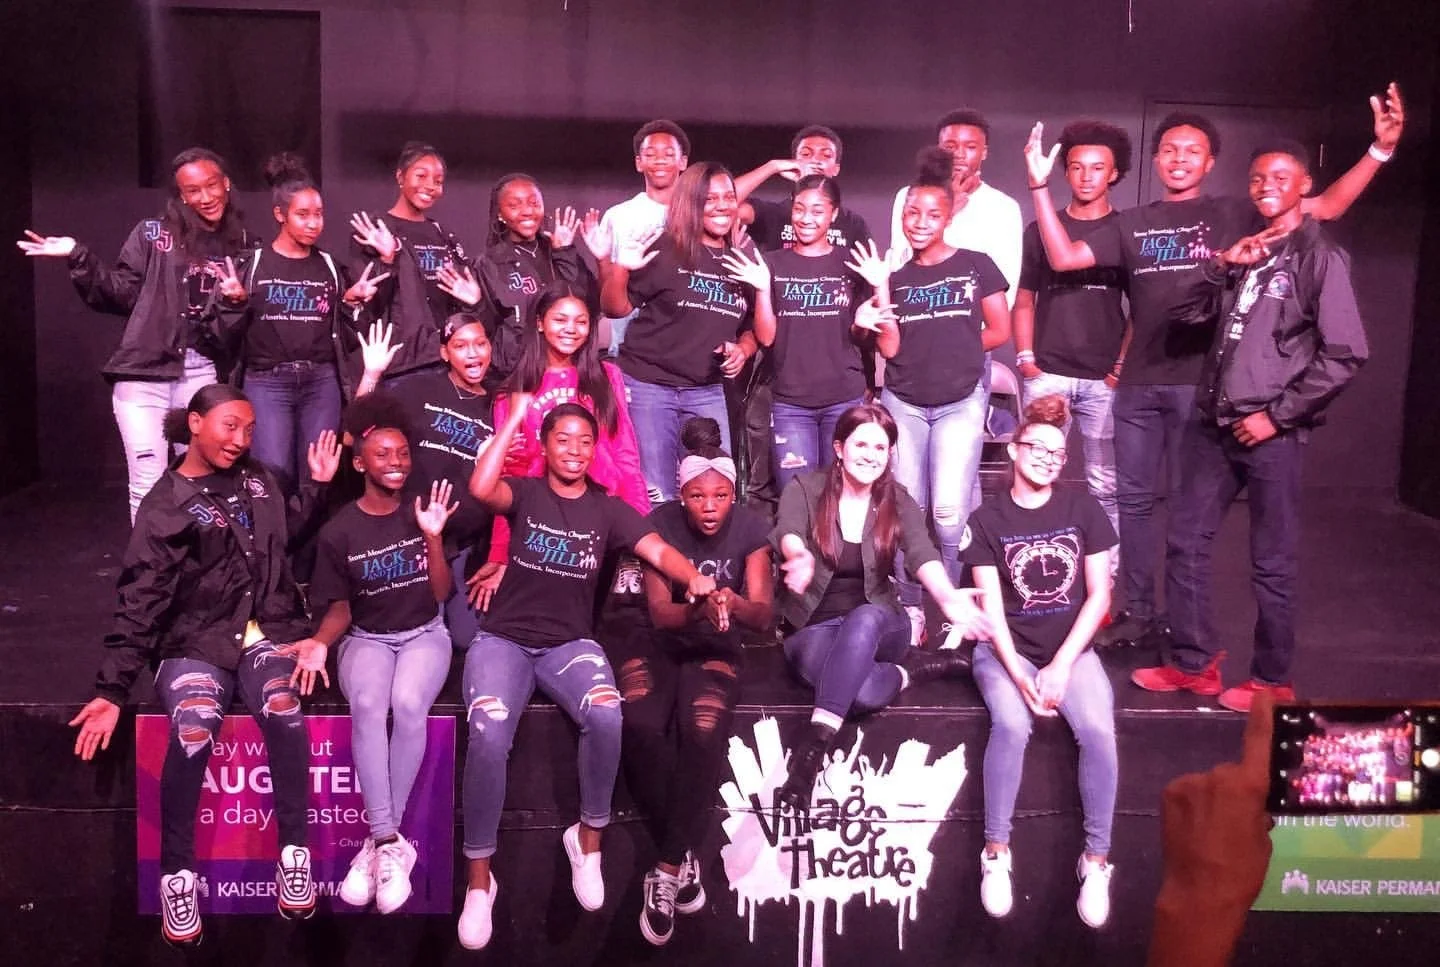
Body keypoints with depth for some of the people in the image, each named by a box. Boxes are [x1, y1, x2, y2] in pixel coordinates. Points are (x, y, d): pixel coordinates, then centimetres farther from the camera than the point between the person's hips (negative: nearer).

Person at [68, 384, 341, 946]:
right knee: (194, 727, -35)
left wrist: (318, 484, 17)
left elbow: (287, 534, 29)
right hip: (196, 641, -2)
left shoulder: (257, 480, 14)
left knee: (282, 706, -33)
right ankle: (177, 874, -15)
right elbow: (140, 602, -4)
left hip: (267, 631, 3)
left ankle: (294, 852, -19)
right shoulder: (164, 506, 0)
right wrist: (112, 689, -11)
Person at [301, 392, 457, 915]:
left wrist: (433, 537, -14)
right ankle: (391, 842, -29)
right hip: (366, 638, 0)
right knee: (368, 707, -34)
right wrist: (320, 642, -16)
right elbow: (340, 607, 4)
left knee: (408, 705, -33)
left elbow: (441, 593, 0)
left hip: (424, 633, 0)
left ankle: (381, 841, -23)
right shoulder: (339, 530, -1)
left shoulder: (422, 512, 0)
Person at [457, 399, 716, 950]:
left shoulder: (608, 509, 7)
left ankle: (588, 837, -5)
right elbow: (481, 488, -18)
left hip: (570, 643, 1)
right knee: (488, 734, -30)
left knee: (607, 716, -31)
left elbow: (658, 551, -6)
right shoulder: (525, 493, 4)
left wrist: (694, 577, -27)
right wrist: (514, 418, -14)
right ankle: (478, 876, -12)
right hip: (504, 638, -1)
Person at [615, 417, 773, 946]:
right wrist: (698, 610, -40)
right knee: (641, 727, -32)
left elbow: (763, 615, -13)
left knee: (704, 732, -32)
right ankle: (683, 858, -14)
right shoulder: (661, 522, -13)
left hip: (714, 648, 1)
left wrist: (733, 603, -37)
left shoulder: (750, 527, -9)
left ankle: (667, 869, -20)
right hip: (655, 640, 0)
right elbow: (659, 612, -17)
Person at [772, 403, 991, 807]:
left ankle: (815, 742, -38)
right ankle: (921, 665, -9)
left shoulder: (898, 503, 0)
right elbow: (788, 532, -27)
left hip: (877, 623, 2)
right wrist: (801, 558, -54)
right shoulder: (804, 489, -6)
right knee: (866, 692, -37)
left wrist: (949, 599, -43)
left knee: (863, 619, -39)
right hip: (813, 627, -2)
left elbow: (922, 554, -19)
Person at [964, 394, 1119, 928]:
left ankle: (1097, 859, -13)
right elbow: (991, 606, -6)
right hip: (1007, 651, -1)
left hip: (1070, 649, 1)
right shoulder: (987, 519, -1)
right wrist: (1018, 673, -19)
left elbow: (1098, 596, -1)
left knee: (1098, 729, -26)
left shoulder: (1084, 510, 2)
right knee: (1012, 725, -31)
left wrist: (1060, 666, -11)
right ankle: (997, 851, -16)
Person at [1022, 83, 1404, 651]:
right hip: (1138, 384, 3)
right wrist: (1040, 186, -4)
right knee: (1132, 499, 8)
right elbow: (1063, 258, 4)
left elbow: (1327, 207, -1)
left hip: (1201, 383, -3)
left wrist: (1381, 149, -13)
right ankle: (1137, 612, 20)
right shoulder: (1132, 224, 12)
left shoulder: (1233, 215, 5)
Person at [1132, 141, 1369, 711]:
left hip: (1270, 432, -7)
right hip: (1214, 424, 7)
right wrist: (1222, 265, -6)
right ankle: (1194, 663, 23)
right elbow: (1193, 315, 10)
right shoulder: (1246, 248, 15)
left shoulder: (1320, 257, -5)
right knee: (1185, 544, 10)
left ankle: (1272, 681, 17)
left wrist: (1278, 414, -12)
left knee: (1273, 563, 3)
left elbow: (1345, 354, -11)